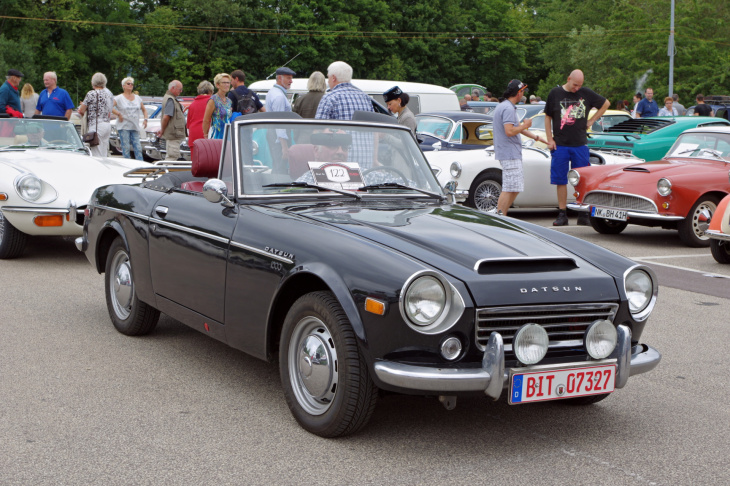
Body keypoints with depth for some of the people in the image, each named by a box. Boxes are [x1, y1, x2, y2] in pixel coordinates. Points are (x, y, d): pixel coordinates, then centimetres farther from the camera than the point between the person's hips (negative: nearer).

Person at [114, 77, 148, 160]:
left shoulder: (137, 98, 14)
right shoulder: (119, 98, 0)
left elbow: (144, 110, 22)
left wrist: (145, 119, 5)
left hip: (135, 127, 4)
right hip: (123, 127, -4)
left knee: (138, 148, -3)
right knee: (126, 148, -5)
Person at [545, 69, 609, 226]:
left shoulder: (586, 94, 5)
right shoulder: (555, 93, 4)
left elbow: (606, 104, 19)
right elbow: (548, 117, 10)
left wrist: (591, 121, 10)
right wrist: (550, 139, 2)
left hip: (580, 145, 1)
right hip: (560, 145, 0)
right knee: (560, 180, 0)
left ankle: (583, 215, 6)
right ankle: (562, 214, 6)